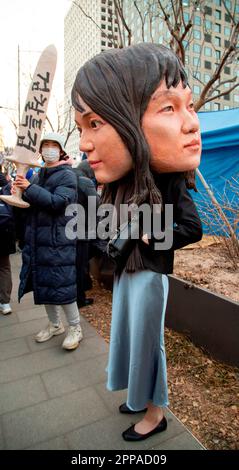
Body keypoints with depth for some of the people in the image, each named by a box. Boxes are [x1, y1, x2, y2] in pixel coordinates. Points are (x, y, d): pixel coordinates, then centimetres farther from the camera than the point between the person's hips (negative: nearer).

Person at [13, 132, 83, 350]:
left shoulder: (67, 175, -6)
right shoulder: (39, 175, 14)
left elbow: (57, 203, -20)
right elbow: (31, 204, 15)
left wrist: (29, 188, -19)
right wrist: (18, 191, -4)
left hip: (59, 239, -7)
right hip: (38, 238, 7)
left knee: (62, 284, -4)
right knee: (43, 283, 14)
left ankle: (75, 328, 16)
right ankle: (55, 324, 32)